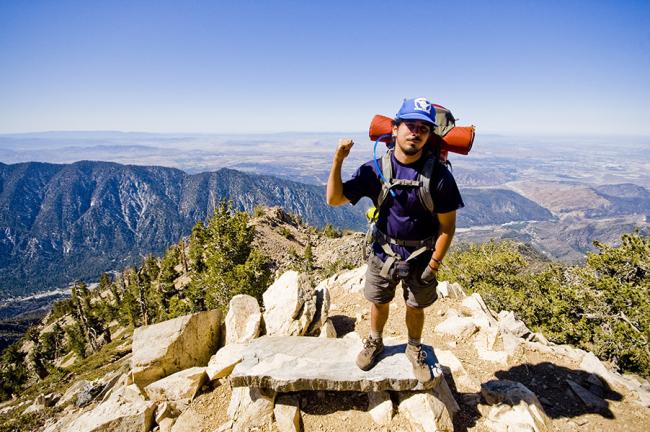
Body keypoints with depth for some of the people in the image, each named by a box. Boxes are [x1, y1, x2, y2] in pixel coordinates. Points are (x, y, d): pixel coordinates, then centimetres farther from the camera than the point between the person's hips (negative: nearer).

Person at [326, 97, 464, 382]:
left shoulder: (438, 174, -18)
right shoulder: (375, 169, -13)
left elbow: (447, 226, -11)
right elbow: (334, 199, -13)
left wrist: (433, 265, -10)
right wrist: (337, 161, -25)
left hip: (421, 257, -1)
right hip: (383, 253, 1)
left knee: (415, 307, 19)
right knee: (378, 302, 20)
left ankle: (414, 349, 48)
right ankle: (375, 342, 49)